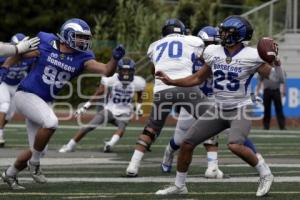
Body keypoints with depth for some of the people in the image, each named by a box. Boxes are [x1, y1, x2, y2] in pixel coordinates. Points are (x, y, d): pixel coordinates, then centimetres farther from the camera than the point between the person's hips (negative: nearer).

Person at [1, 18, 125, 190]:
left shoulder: (82, 58, -4)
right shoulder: (44, 44, -11)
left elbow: (107, 71, -15)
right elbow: (20, 54, 5)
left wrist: (115, 58, -32)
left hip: (44, 102, 6)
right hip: (26, 95, -6)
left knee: (39, 150, 7)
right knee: (51, 122, -31)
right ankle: (34, 163, -11)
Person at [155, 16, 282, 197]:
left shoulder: (251, 56, -13)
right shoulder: (214, 53, 1)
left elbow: (276, 78, -10)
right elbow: (198, 79, 14)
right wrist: (171, 82, 7)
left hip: (240, 109, -6)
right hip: (219, 109, 6)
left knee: (235, 146, -31)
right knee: (187, 143, 2)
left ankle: (265, 174, -9)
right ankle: (179, 185, 20)